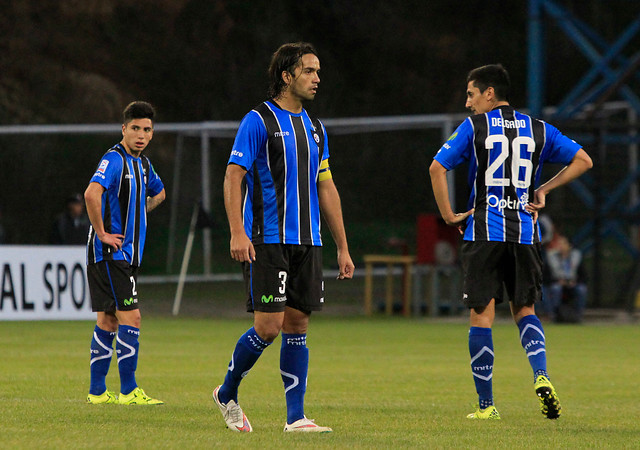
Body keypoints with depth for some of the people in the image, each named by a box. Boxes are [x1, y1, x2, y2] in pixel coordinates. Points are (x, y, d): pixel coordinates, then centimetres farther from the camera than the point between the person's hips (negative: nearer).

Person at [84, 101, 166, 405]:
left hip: (127, 252, 9)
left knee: (108, 320, 11)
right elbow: (92, 193, -32)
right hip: (109, 252, -9)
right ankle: (128, 391, -10)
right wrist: (102, 233, -23)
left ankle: (97, 391, 15)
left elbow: (158, 193, 36)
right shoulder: (114, 159, -14)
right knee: (130, 317, -12)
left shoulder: (142, 163, 14)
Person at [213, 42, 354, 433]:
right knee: (268, 327, -10)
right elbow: (233, 176, -9)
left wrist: (343, 247, 15)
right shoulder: (259, 121, -5)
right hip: (267, 240, -6)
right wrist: (238, 232, -20)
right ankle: (227, 394, 12)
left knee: (297, 325, 3)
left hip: (307, 242, 6)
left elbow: (326, 188, 19)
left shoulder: (314, 128, 15)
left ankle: (296, 416, 4)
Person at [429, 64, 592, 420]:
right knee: (525, 310, 16)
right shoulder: (538, 129, 10)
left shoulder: (473, 127, 0)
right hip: (524, 232, 3)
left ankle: (486, 404, 3)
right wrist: (544, 189, 12)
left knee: (482, 316, 2)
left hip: (484, 231, -3)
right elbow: (583, 161, 11)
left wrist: (449, 215, -2)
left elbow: (438, 168, -9)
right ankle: (541, 376, -10)